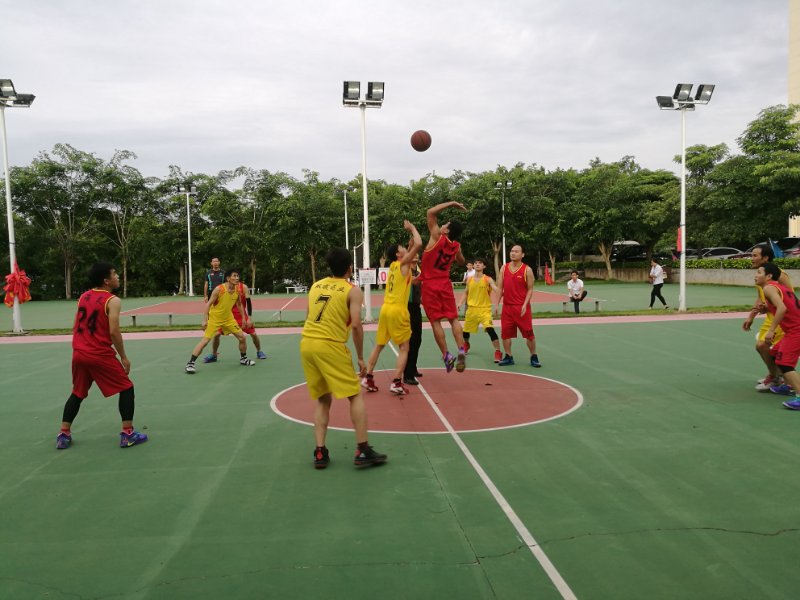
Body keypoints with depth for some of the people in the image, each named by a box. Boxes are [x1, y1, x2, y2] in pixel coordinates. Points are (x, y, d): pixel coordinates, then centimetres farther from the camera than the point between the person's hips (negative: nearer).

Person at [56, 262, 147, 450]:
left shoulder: (84, 296, 11)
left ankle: (63, 435, 23)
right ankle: (127, 434, 3)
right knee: (126, 388, 5)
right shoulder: (113, 301, -11)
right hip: (101, 355, -7)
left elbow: (75, 327, 16)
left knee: (77, 393, 23)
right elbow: (113, 332, -17)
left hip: (79, 354, 7)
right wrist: (123, 357, -8)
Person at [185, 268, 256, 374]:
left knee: (242, 337, 5)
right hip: (214, 318, -6)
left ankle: (243, 359, 26)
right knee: (205, 340, -13)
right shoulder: (219, 289, -22)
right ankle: (190, 363, -5)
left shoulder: (237, 290, -5)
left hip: (228, 318, 6)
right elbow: (209, 304, -19)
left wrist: (244, 318, 12)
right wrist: (205, 320, -24)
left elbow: (239, 304, 12)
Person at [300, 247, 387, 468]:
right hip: (330, 346, -6)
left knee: (323, 399, 17)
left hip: (306, 344, 6)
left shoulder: (316, 286, 17)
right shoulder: (352, 290, -1)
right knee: (356, 396, 5)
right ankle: (363, 451, 2)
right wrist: (360, 357, -1)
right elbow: (356, 325, -9)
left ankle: (320, 452, 12)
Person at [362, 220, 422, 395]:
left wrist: (410, 234, 22)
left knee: (379, 345, 14)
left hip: (385, 309, 7)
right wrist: (412, 228, -1)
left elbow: (413, 246, 32)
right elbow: (419, 244, -16)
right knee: (404, 348, 1)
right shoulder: (403, 264, -6)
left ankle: (368, 378, 14)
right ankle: (396, 383, -4)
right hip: (397, 311, -7)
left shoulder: (393, 265, 14)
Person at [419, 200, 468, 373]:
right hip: (445, 284, 4)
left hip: (430, 285, -4)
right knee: (453, 318, 7)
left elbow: (430, 213, -11)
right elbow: (462, 262, 24)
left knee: (436, 321, -1)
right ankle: (461, 351, -9)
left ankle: (446, 355, -4)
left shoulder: (437, 237, -12)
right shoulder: (456, 246, 4)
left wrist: (451, 203, -4)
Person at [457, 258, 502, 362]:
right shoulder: (469, 280, 5)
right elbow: (466, 293, 18)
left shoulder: (487, 279, -7)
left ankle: (498, 352, -17)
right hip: (471, 309, 5)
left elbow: (497, 289, -21)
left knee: (490, 329, -24)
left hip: (484, 309, -4)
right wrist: (460, 303, 5)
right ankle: (466, 344, 50)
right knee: (466, 330, 17)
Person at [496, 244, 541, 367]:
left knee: (529, 334, 0)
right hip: (507, 306, 4)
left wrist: (525, 305, -15)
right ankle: (508, 357, 18)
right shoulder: (504, 268, 6)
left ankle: (534, 357, 15)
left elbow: (530, 289, -5)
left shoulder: (527, 270, -5)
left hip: (522, 307, -4)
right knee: (505, 333, 5)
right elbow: (500, 287, 8)